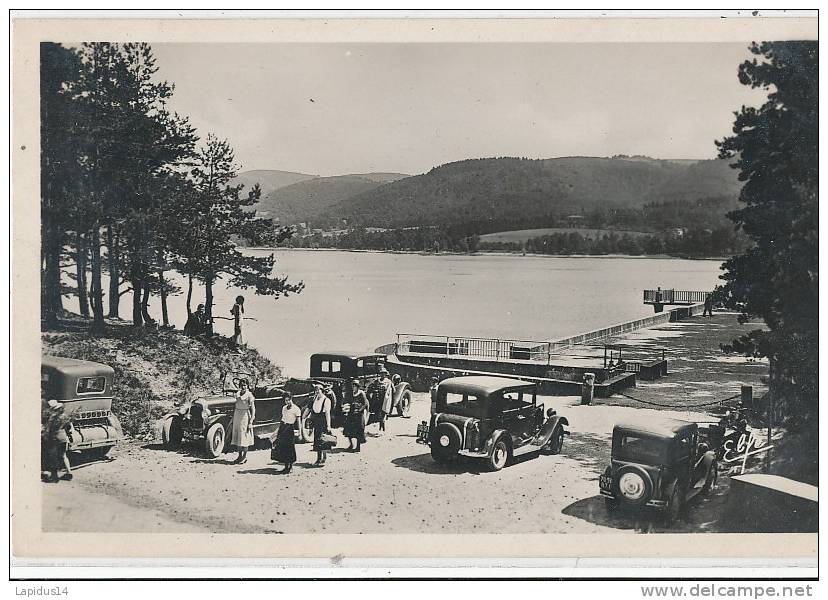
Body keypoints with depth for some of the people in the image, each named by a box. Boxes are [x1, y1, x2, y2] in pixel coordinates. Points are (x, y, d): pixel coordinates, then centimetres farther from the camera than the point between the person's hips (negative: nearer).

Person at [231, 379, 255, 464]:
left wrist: (250, 422, -15)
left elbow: (253, 409, -11)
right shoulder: (237, 394, 8)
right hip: (237, 416, 6)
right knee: (237, 436, 9)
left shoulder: (249, 395, -10)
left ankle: (245, 456, 9)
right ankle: (240, 456, 19)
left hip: (245, 416, -6)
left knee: (244, 437, -1)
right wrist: (233, 418, 14)